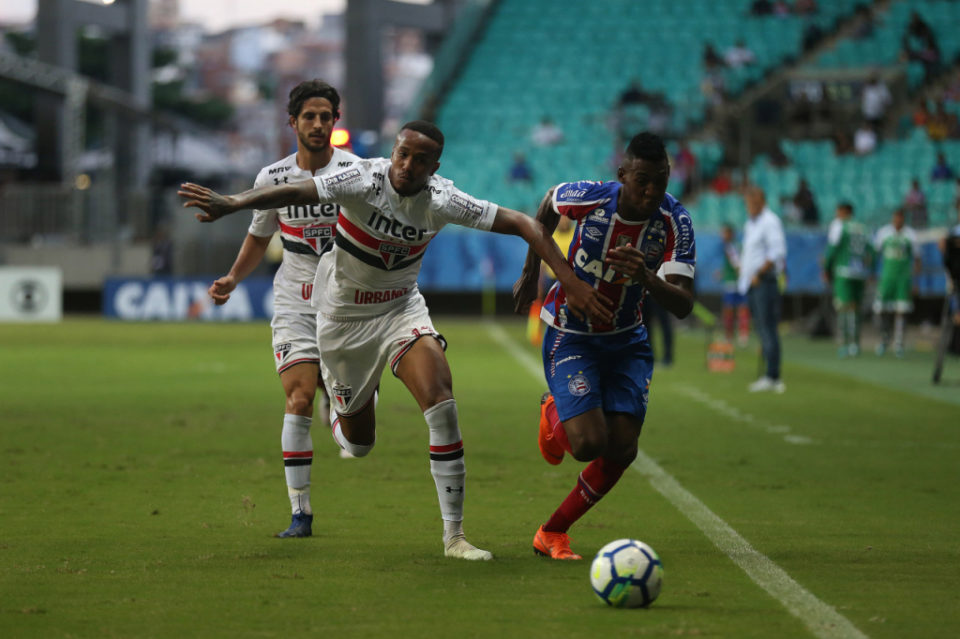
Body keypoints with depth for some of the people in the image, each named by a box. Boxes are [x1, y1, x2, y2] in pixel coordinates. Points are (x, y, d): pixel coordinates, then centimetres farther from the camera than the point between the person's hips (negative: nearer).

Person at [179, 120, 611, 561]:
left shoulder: (442, 201, -17)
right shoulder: (365, 181, -25)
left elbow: (522, 224, -13)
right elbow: (294, 193, -40)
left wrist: (571, 283, -20)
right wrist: (229, 204, -55)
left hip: (402, 308, 2)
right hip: (344, 316, -2)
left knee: (442, 404, -23)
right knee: (358, 444, 7)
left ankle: (454, 536, -16)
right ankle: (338, 407, 49)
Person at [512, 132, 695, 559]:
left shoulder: (674, 222, -20)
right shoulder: (588, 198, -23)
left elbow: (683, 306, -25)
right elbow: (548, 205, 3)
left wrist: (646, 279, -45)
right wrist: (530, 273, 8)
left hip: (626, 340, 3)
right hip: (570, 336, -3)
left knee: (622, 449, -7)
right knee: (589, 444, -19)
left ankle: (552, 533, 14)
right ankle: (554, 415, 20)